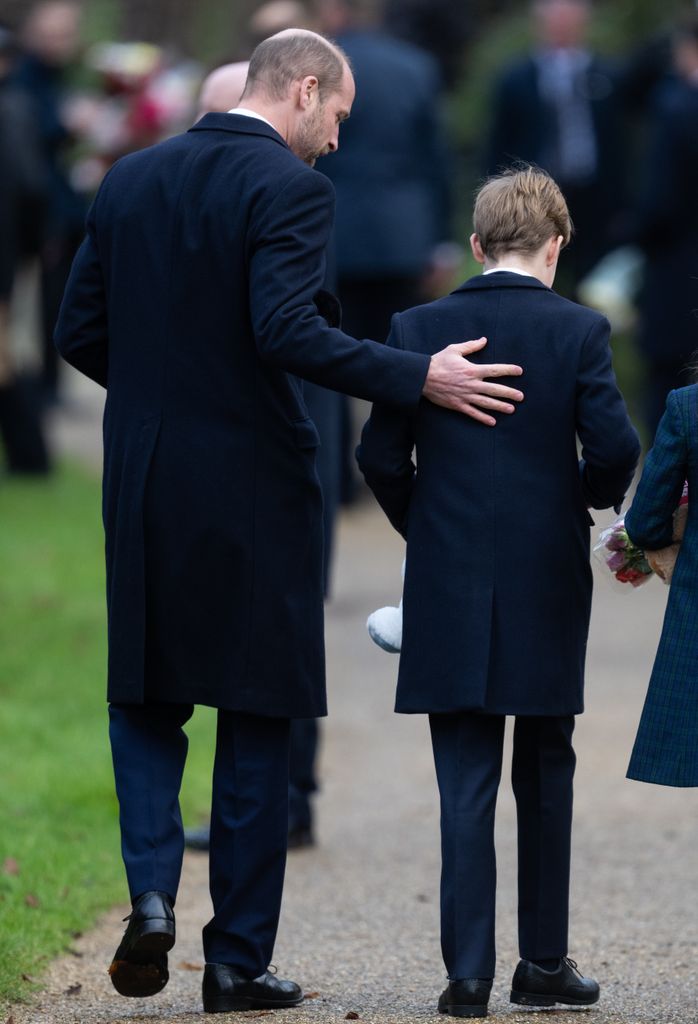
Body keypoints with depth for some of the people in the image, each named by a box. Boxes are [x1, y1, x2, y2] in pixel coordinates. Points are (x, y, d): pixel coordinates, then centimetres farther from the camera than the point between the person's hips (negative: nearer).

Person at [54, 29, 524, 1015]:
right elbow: (285, 330, -24)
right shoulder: (291, 187, -12)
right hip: (253, 485, -4)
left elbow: (80, 332, 8)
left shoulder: (131, 179, 7)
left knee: (145, 698, 17)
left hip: (144, 485, 4)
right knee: (257, 721, 6)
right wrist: (419, 377, -21)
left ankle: (152, 890, -5)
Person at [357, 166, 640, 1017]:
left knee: (465, 785, 2)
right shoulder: (578, 330, -6)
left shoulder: (417, 329, -1)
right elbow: (614, 445, -12)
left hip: (448, 595, 1)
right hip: (548, 593, 0)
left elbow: (380, 454, -2)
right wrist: (590, 497, 9)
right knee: (545, 779, 13)